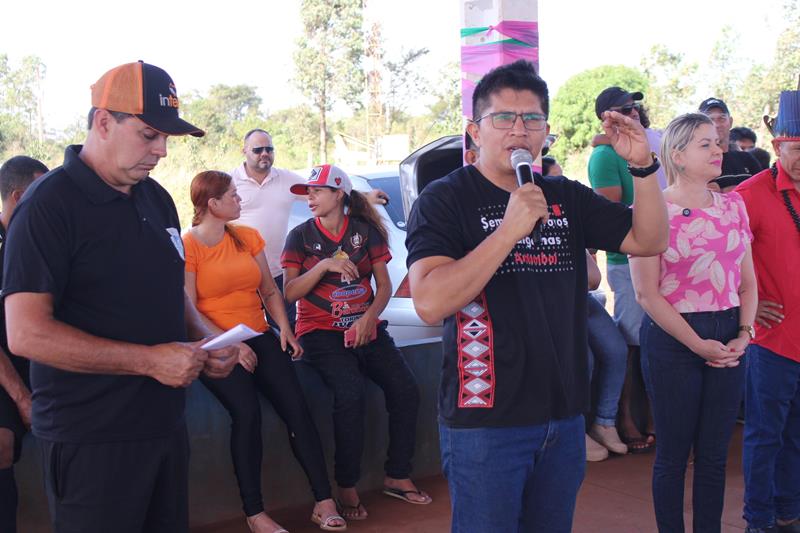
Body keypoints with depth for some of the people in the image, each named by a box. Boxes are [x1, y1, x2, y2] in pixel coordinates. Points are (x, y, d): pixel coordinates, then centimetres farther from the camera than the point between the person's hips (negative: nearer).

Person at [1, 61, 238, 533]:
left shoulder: (157, 199, 10)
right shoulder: (50, 203, -14)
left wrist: (204, 339, 0)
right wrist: (150, 360, -22)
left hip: (166, 423, 7)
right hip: (92, 441, -7)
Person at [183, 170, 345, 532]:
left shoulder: (248, 237, 14)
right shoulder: (188, 246, -3)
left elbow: (270, 291, 16)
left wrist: (284, 328, -1)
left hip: (258, 337, 5)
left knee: (296, 406, -15)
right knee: (247, 412, -27)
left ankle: (324, 502, -11)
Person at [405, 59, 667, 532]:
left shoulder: (567, 197, 9)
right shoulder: (443, 201, -9)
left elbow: (648, 241, 7)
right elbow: (430, 303, -22)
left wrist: (643, 165, -7)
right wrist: (510, 229, -26)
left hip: (564, 416, 6)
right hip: (485, 422, -5)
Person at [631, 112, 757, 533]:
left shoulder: (733, 206, 10)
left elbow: (748, 282, 12)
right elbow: (647, 293, -11)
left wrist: (743, 334, -3)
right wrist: (697, 344, -13)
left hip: (728, 342, 5)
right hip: (673, 338, -5)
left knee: (714, 451, 11)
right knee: (674, 451, 6)